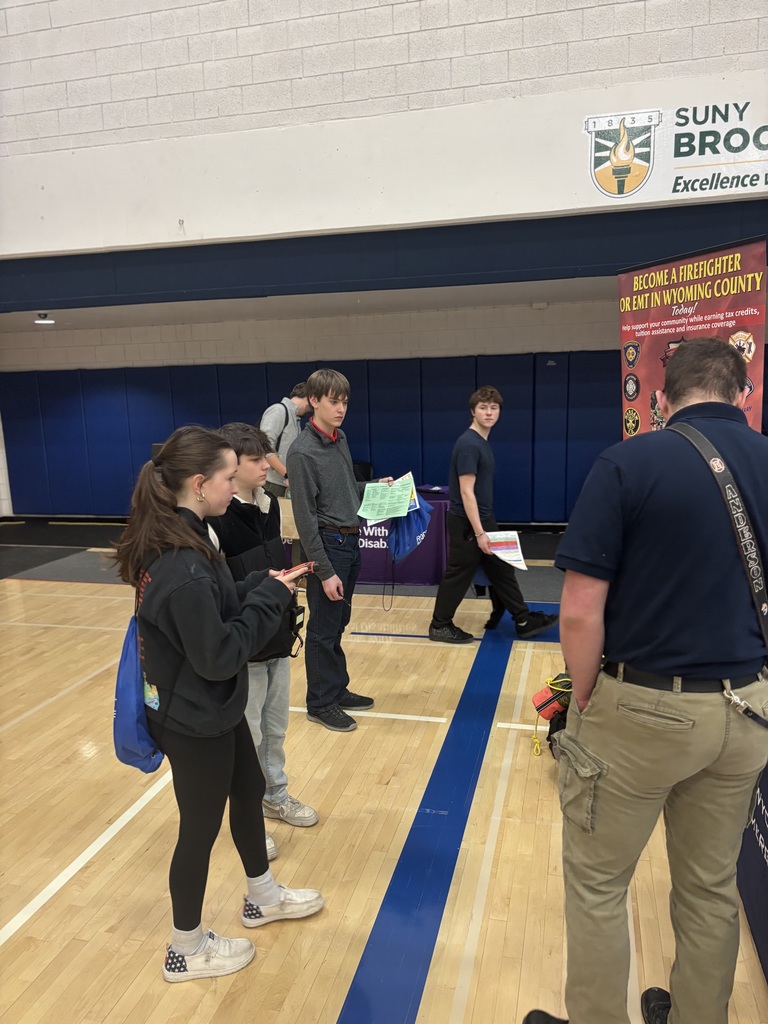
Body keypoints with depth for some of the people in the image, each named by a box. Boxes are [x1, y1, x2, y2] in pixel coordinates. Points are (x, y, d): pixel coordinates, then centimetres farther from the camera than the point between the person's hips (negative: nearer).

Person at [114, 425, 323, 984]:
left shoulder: (178, 541, -2)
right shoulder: (182, 566, -32)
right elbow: (219, 656, -28)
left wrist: (263, 586, -4)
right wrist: (271, 597, -20)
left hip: (212, 709, 9)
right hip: (195, 720, -9)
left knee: (249, 792, 25)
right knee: (201, 828, 12)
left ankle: (262, 897, 50)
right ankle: (187, 949, 37)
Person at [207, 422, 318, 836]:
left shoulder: (269, 504, 5)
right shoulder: (215, 517, -21)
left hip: (276, 637, 8)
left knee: (275, 728, 22)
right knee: (245, 735, 10)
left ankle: (275, 796, 43)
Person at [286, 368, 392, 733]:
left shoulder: (340, 439, 8)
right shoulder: (302, 452, -17)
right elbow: (305, 518, -18)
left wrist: (375, 486, 8)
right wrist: (324, 571, -19)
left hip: (350, 542, 8)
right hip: (328, 545, -8)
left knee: (338, 624, 19)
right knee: (323, 629, 4)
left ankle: (338, 689, 33)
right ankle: (320, 703, 19)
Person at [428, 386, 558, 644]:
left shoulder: (483, 443, 11)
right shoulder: (468, 444, -19)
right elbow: (466, 492, -22)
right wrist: (478, 533, -23)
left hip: (485, 520, 10)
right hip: (466, 524, -9)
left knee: (502, 571, 14)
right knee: (458, 576, 2)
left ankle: (523, 620, 22)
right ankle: (440, 626, 16)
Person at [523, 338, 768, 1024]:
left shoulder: (629, 464, -14)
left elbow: (581, 612, -18)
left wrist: (584, 703, -3)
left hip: (643, 708, -5)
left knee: (596, 884, 15)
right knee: (712, 887, 23)